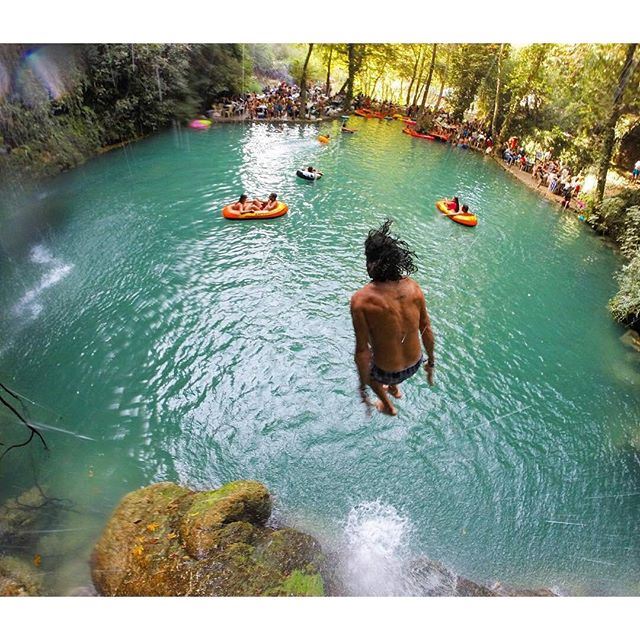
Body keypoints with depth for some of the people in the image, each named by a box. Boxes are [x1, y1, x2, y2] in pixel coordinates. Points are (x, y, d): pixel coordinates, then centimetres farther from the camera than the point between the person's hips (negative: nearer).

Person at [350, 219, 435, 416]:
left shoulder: (361, 299, -28)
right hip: (415, 364, 4)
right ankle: (394, 389, 63)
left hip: (388, 372, -3)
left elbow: (362, 350, -23)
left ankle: (388, 407, 55)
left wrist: (363, 388, -9)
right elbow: (426, 330, -4)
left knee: (367, 369, 33)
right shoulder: (413, 287, -14)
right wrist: (431, 362, 13)